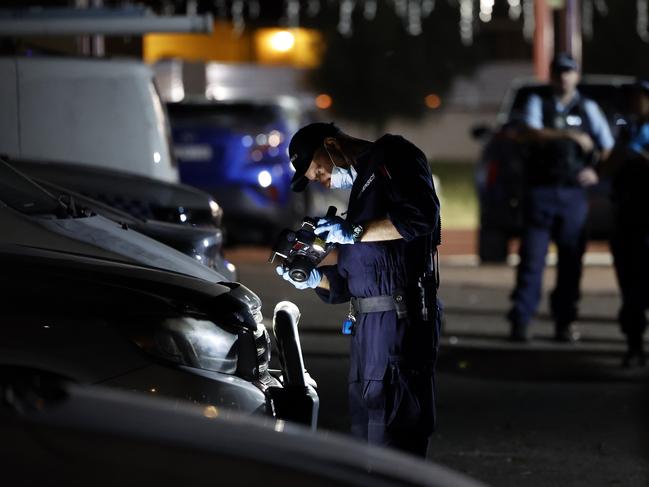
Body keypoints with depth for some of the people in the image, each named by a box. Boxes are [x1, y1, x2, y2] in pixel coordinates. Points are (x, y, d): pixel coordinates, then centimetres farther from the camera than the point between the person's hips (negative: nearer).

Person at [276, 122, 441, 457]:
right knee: (365, 431, 9)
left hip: (398, 317, -10)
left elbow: (421, 216, -19)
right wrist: (314, 279, 6)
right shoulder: (362, 185, 26)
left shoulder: (391, 157, 0)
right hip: (368, 324, 10)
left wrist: (354, 232, -13)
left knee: (391, 433, -11)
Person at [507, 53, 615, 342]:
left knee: (571, 260, 1)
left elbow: (608, 148, 18)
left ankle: (565, 323, 6)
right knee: (532, 258, -7)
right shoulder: (538, 103, 7)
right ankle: (520, 321, -7)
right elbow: (530, 134, -12)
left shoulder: (588, 109, 14)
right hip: (540, 191, -2)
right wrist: (569, 135, -20)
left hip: (574, 194, 2)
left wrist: (596, 172, -1)